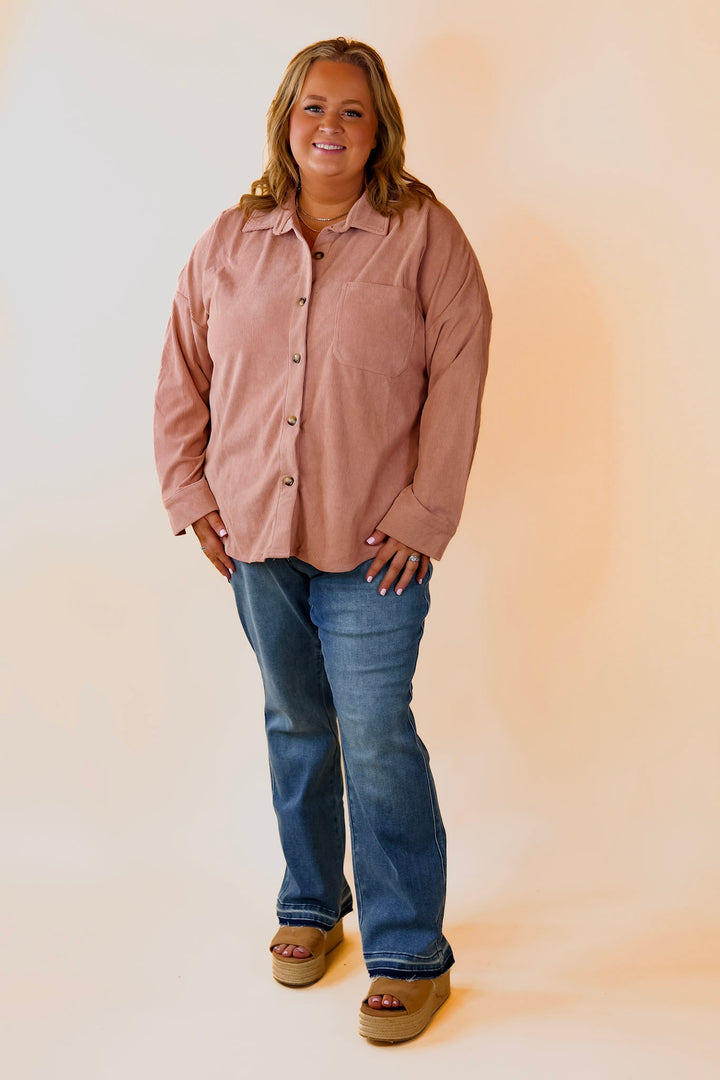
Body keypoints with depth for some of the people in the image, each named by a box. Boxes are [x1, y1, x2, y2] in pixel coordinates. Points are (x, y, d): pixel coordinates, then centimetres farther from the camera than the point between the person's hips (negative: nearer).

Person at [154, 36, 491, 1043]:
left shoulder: (424, 233, -3)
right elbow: (183, 375, 12)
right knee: (295, 726, 17)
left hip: (371, 542, -4)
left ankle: (410, 955, 12)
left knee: (376, 739, -3)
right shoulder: (230, 240, 7)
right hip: (255, 536, 4)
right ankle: (311, 906, 36)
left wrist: (422, 516, -11)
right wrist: (191, 493, 6)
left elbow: (457, 379, -7)